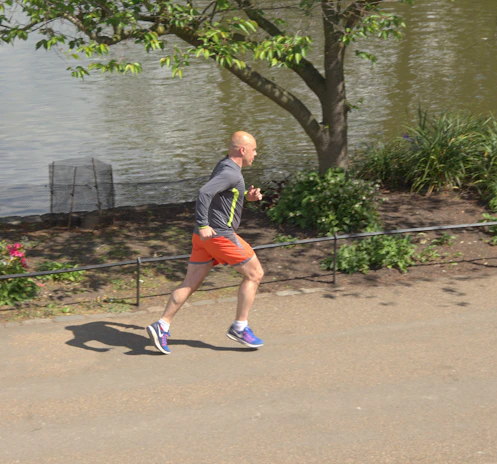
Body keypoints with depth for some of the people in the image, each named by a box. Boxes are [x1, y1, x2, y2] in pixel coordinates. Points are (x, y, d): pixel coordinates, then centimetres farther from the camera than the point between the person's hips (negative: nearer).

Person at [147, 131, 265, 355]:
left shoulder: (224, 167, 16)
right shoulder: (231, 173, -16)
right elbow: (204, 193, -29)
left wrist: (247, 196, 15)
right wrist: (203, 225, -32)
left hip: (204, 237, 10)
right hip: (219, 235, -9)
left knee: (191, 283, 8)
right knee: (254, 274, 3)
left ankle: (162, 326, 2)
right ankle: (240, 327, 6)